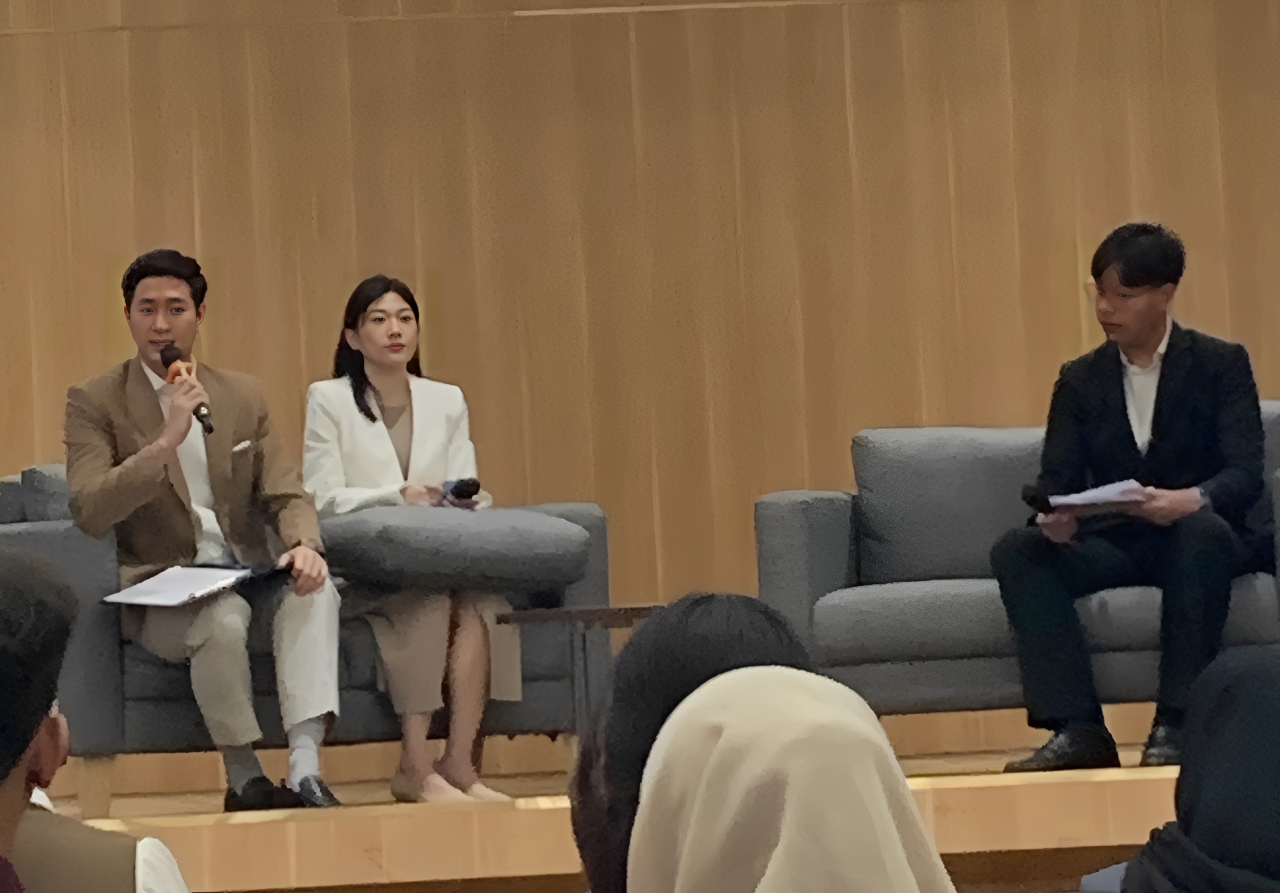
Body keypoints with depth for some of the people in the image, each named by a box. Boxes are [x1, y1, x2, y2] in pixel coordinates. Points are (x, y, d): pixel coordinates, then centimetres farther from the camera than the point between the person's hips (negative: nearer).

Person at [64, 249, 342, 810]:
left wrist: (304, 544, -16)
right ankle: (243, 779, -20)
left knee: (315, 588, -28)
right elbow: (88, 512, -14)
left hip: (246, 577, 4)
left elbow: (285, 494, 8)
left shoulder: (243, 396, 12)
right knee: (222, 615, -36)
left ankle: (304, 769, -36)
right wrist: (166, 442, -23)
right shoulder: (95, 402, -1)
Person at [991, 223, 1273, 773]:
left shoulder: (1221, 365, -1)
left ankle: (1177, 722, -36)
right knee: (1016, 552, -23)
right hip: (1117, 542, 4)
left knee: (1202, 530, -39)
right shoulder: (1080, 380, 9)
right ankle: (1077, 728, -33)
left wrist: (1193, 500, -37)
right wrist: (1056, 518, -25)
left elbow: (1246, 472, -13)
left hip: (1204, 532, -3)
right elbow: (1057, 479, 1)